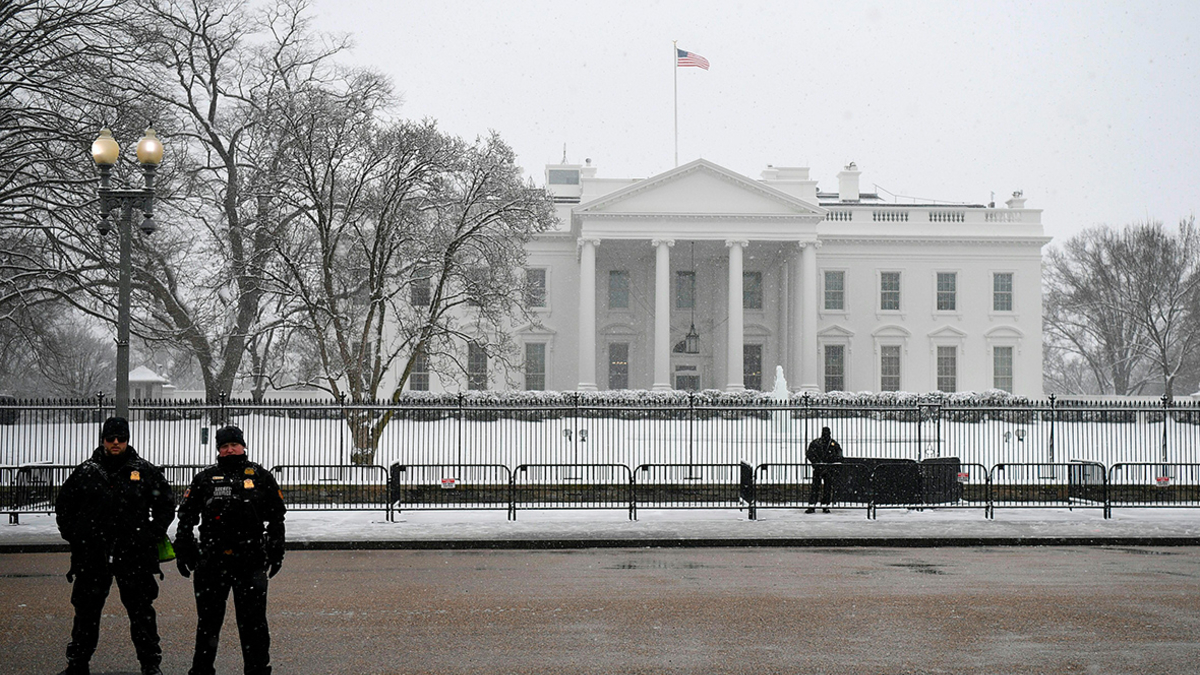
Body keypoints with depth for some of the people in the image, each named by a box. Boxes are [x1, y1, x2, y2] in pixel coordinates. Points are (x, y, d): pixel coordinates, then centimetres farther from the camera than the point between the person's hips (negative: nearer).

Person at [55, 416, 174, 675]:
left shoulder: (145, 471, 5)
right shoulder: (85, 472, 6)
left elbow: (166, 505, 13)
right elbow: (63, 506, 17)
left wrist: (152, 534, 2)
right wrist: (73, 535, 5)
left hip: (134, 555, -1)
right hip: (91, 556, 1)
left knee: (141, 610, 3)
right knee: (86, 610, 7)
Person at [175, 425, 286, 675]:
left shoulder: (261, 477, 9)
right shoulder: (204, 479, 9)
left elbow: (276, 518, 12)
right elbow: (186, 516, 11)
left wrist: (276, 552, 8)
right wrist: (183, 550, 5)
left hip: (251, 561, -1)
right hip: (212, 561, 1)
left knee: (253, 621, 1)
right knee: (208, 619, 8)